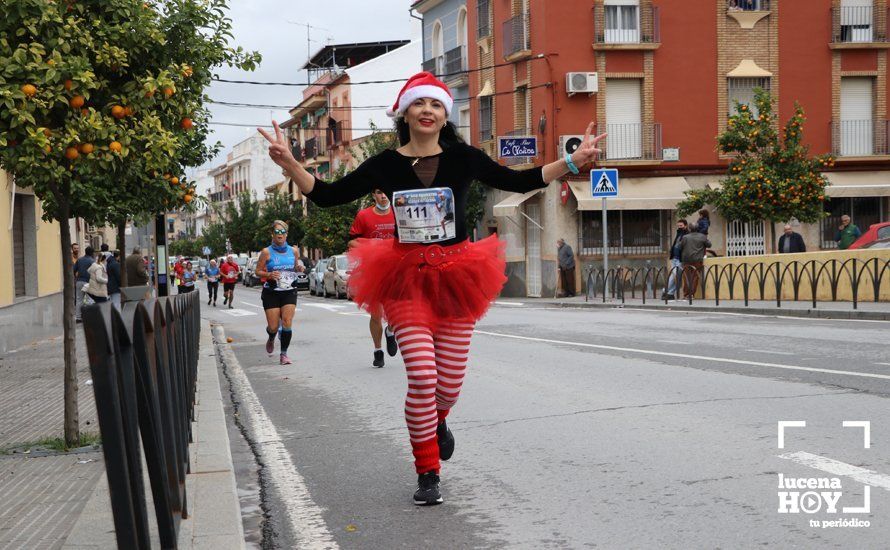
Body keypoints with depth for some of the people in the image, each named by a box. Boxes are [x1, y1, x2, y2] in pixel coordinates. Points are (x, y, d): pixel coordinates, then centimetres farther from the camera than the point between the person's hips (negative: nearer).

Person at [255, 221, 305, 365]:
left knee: (287, 322, -13)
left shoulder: (293, 251, 5)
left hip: (289, 292, 2)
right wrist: (269, 274, -19)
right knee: (273, 326, 0)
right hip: (271, 292, -2)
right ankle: (271, 339, 37)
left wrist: (300, 268, -3)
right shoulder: (266, 252, -4)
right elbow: (258, 271, 0)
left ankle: (283, 353, -3)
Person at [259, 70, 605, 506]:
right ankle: (427, 475, 5)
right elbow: (327, 195, 6)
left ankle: (437, 420, 43)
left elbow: (519, 181, 9)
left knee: (449, 383, 4)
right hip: (406, 278, -1)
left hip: (456, 277, 2)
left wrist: (572, 161, 2)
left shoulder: (462, 158, 5)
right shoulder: (385, 165, 3)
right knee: (423, 377, -12)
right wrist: (289, 164, -8)